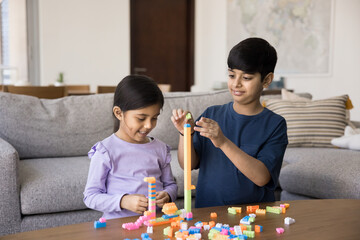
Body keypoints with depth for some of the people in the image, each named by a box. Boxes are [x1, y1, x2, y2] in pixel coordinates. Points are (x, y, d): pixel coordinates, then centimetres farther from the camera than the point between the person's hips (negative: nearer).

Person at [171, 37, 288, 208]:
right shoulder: (212, 115, 8)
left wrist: (223, 142, -23)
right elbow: (188, 164, 4)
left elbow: (261, 177, -14)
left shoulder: (275, 124, -2)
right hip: (207, 211, 1)